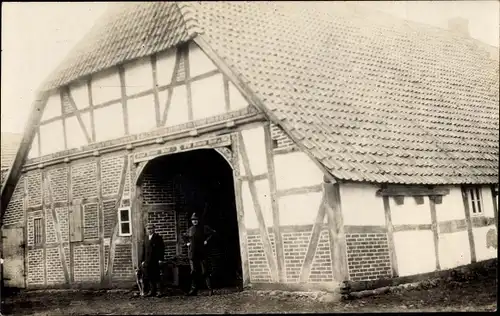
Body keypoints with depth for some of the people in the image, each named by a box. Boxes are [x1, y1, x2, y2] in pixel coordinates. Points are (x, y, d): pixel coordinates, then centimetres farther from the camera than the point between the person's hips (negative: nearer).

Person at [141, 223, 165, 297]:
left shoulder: (158, 237, -1)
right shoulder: (146, 238, 17)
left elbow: (162, 248, -6)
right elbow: (144, 249, 18)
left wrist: (160, 259, -12)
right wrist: (143, 260, 13)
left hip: (155, 261, -6)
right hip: (147, 261, 6)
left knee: (157, 276, -5)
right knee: (149, 277, 4)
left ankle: (160, 291, 1)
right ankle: (152, 291, 13)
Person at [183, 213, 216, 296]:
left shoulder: (203, 228, -1)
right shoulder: (190, 229, 13)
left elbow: (213, 233, -6)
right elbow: (186, 237, 31)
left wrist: (207, 240, -9)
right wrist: (187, 243, 14)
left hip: (202, 253, -4)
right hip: (192, 254, 4)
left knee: (205, 271, -6)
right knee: (193, 271, 5)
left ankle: (210, 289, -4)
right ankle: (194, 289, 10)